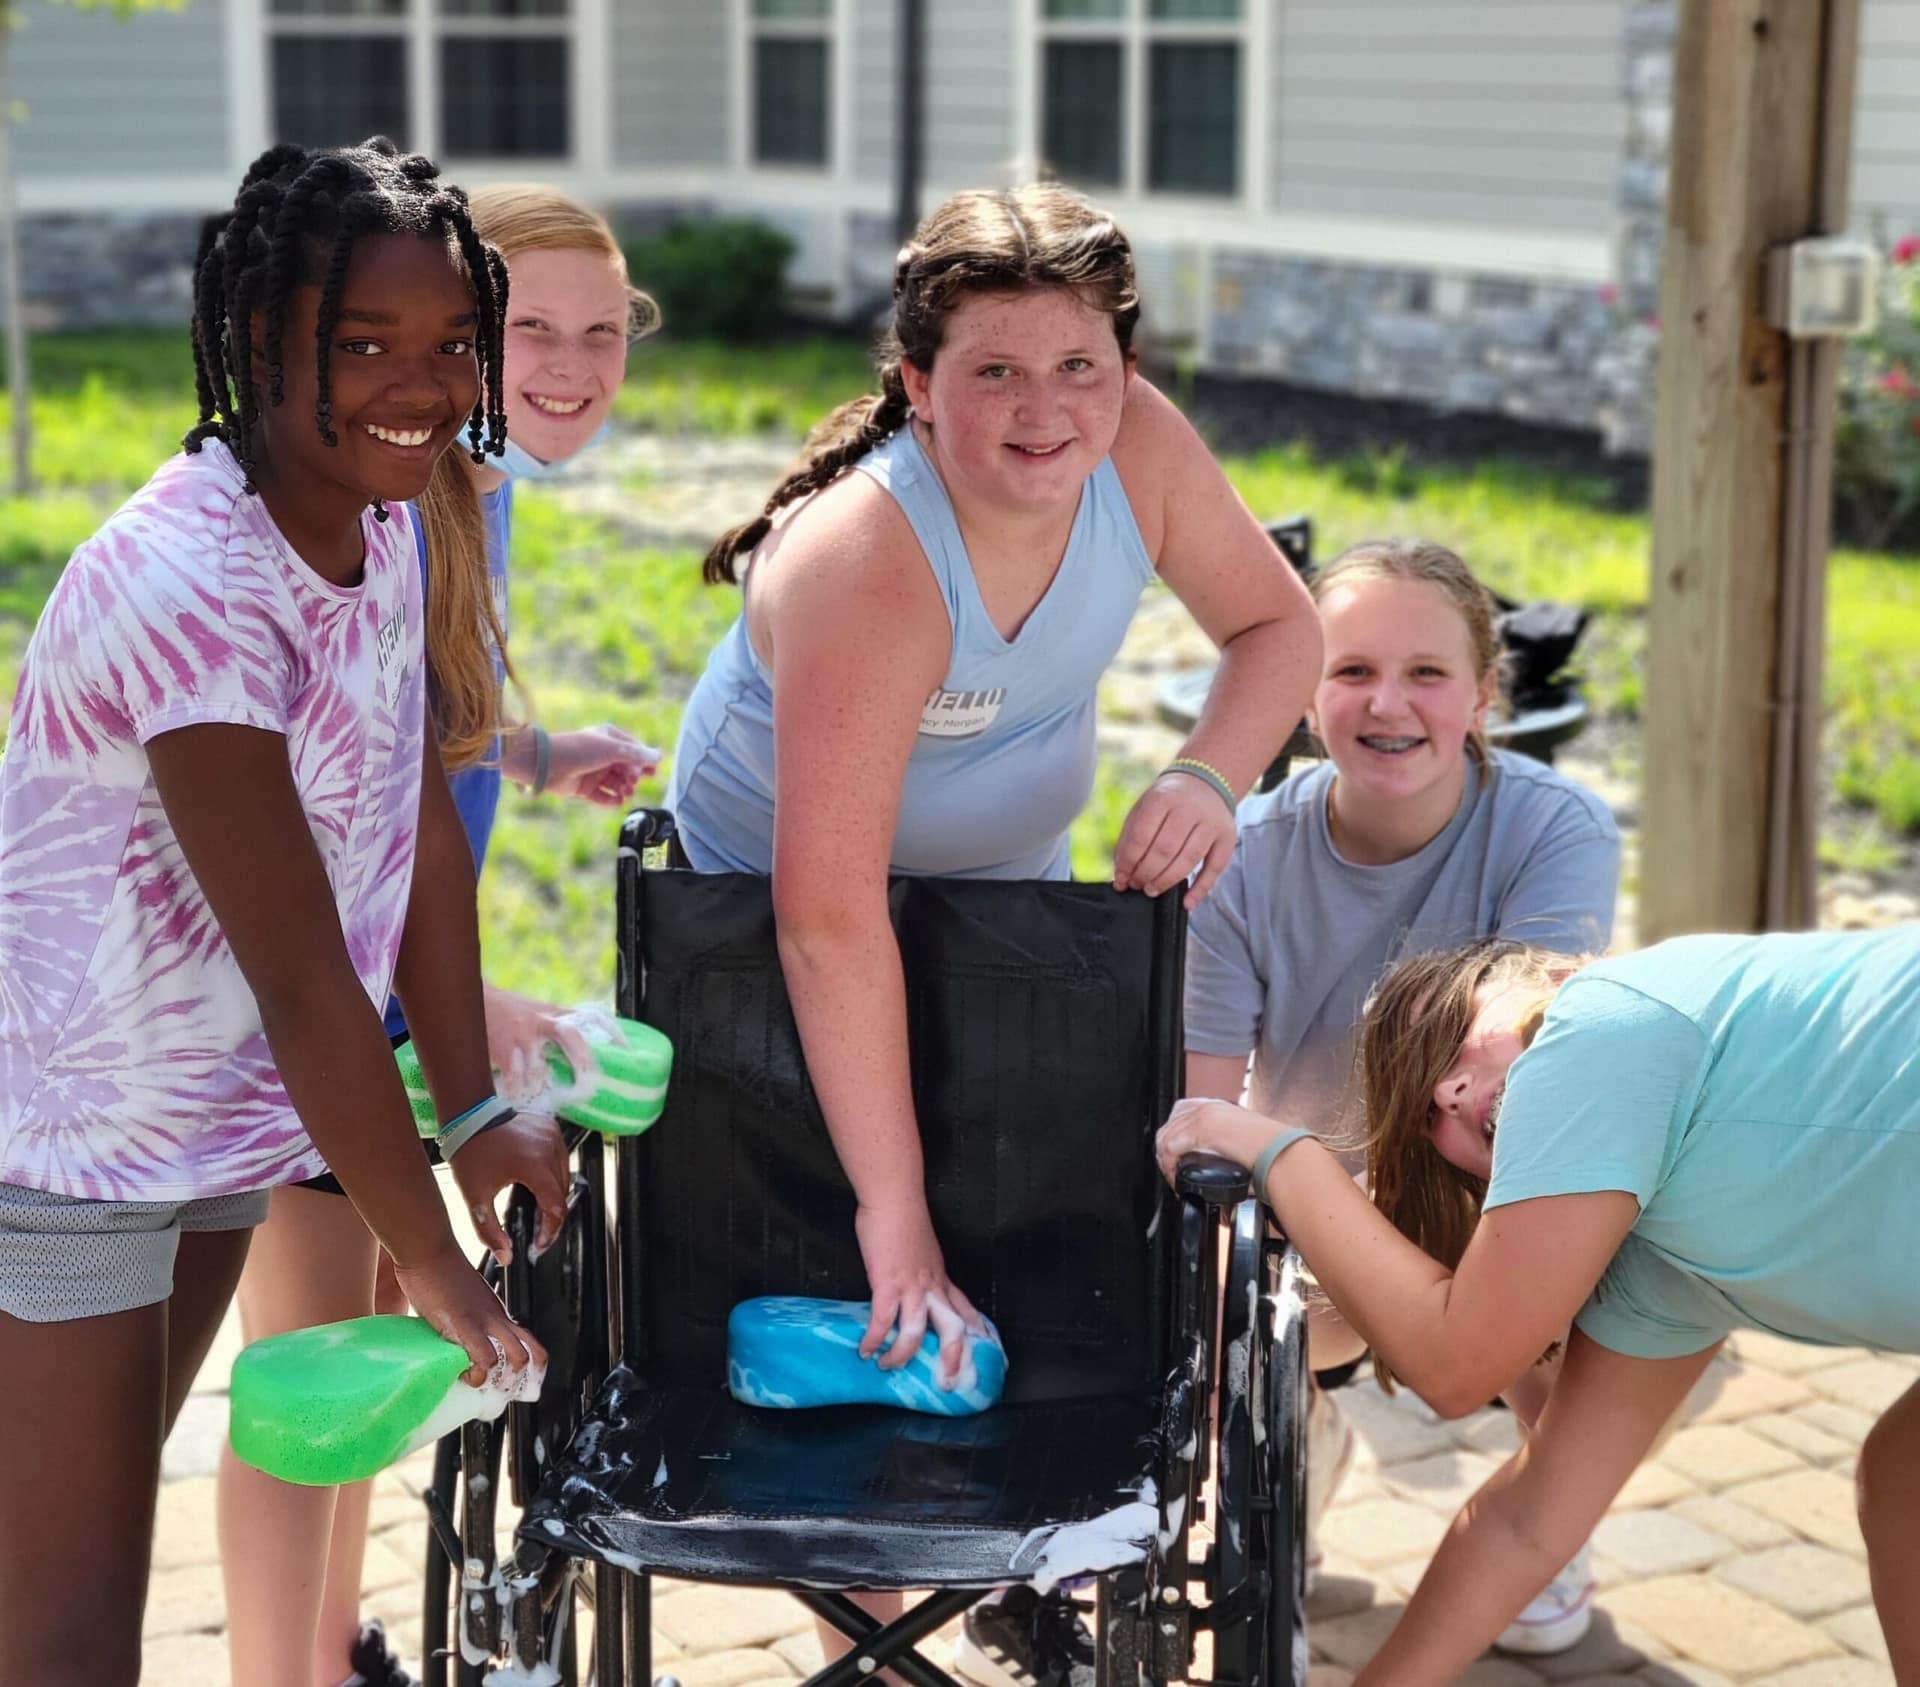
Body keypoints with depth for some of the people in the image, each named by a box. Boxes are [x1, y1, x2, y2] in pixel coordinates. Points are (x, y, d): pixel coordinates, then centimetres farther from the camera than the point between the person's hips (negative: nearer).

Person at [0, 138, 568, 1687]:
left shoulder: (379, 525, -1)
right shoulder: (189, 584, -29)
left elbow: (421, 828, 3)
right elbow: (306, 980, -26)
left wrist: (477, 1112, 1)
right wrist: (431, 1260, -18)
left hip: (215, 1122, 8)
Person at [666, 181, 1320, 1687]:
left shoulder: (1138, 446, -20)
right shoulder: (868, 558, -38)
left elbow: (1278, 623, -3)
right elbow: (832, 915, -40)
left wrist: (1209, 779, -26)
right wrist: (895, 1220, -40)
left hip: (1005, 885, 6)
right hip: (771, 907, -5)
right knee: (871, 1308, -7)